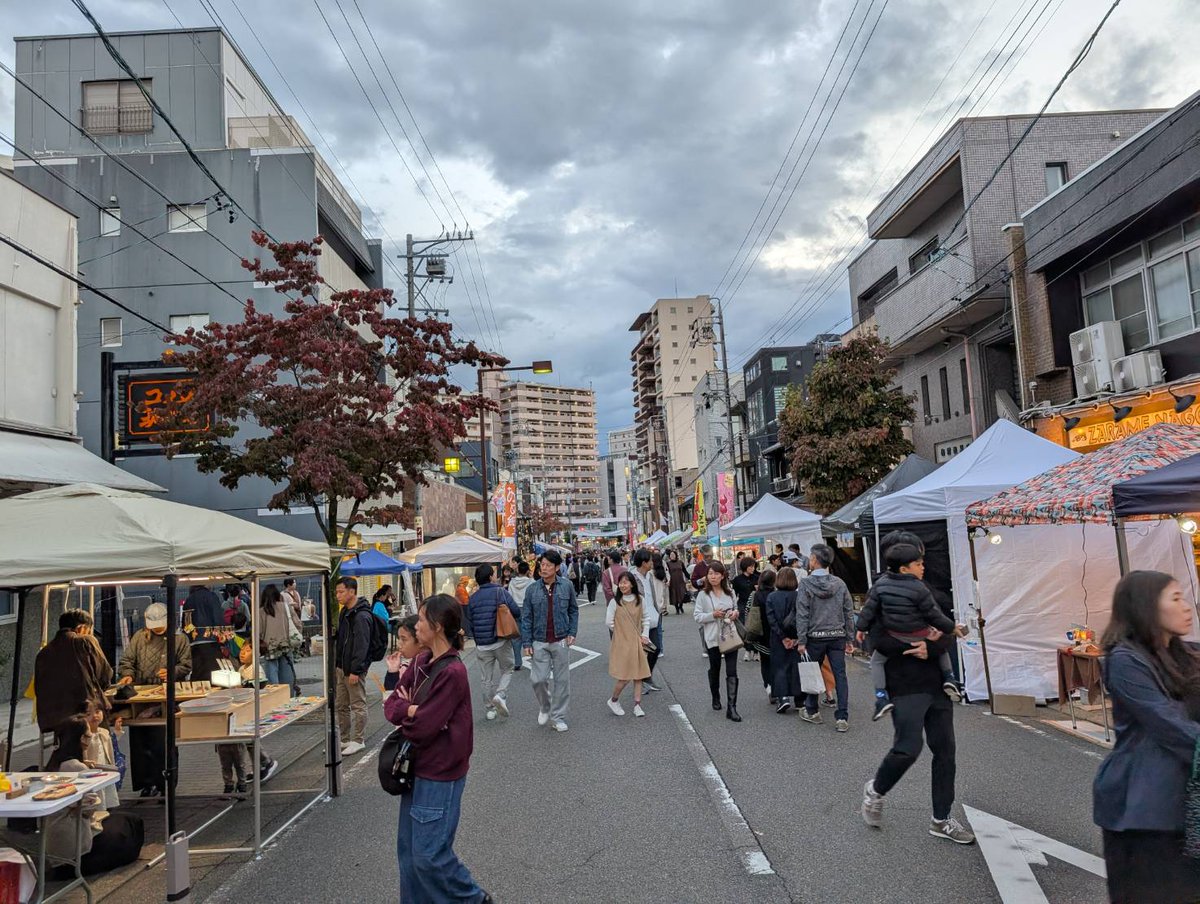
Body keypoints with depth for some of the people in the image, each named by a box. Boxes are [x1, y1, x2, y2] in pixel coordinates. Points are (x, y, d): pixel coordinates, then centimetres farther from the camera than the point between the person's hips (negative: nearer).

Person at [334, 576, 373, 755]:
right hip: (342, 667, 10)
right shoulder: (344, 613, 13)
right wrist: (337, 665, 19)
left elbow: (362, 646, -21)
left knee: (358, 705, 1)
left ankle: (357, 741, 10)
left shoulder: (361, 616, -18)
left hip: (354, 669, -10)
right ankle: (345, 740, 25)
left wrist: (355, 670, -22)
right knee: (341, 706, 15)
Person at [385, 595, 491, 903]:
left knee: (429, 854, 2)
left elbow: (423, 727, -23)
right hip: (418, 767, 8)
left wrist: (404, 711, -4)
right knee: (408, 848, 17)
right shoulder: (422, 661, 2)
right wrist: (412, 710, -16)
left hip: (440, 775, -8)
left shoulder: (452, 672, -24)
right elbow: (391, 704, 4)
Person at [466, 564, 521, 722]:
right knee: (507, 670, 16)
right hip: (502, 642, -3)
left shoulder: (473, 598, 0)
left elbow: (469, 622, 3)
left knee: (487, 679, 14)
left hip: (482, 645, 3)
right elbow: (517, 613, -11)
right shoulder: (501, 592, -9)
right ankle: (500, 695, -6)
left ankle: (489, 709, 18)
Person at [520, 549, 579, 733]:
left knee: (562, 680, 6)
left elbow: (573, 610, 8)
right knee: (538, 679, -2)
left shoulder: (566, 586, -2)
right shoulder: (532, 589, -2)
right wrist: (526, 642, -2)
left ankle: (558, 717, 20)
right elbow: (526, 617, 1)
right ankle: (544, 707, 27)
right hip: (539, 642, 0)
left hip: (561, 641, 0)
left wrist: (572, 633, -2)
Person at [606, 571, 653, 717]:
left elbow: (646, 618, 11)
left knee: (639, 674, 4)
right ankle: (614, 700, 18)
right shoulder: (615, 601, -6)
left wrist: (644, 635, 1)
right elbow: (609, 622, -2)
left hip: (637, 643, 3)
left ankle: (637, 705, 13)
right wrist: (621, 633, 3)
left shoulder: (640, 600, 2)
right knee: (624, 676, -5)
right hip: (621, 643, -3)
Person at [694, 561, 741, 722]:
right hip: (713, 637, -2)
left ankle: (731, 708, -5)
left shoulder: (730, 592, 5)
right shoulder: (703, 595, -6)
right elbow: (697, 616, -7)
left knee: (732, 672, -6)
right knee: (714, 669, 16)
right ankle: (716, 698, 40)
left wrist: (735, 613, -3)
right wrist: (713, 615, -21)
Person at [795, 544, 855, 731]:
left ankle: (812, 711, 25)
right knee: (840, 676, 4)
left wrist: (801, 640, -7)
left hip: (815, 637, -2)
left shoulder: (806, 584, -9)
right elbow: (849, 612, 4)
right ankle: (842, 718, 2)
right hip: (837, 637, 2)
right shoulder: (840, 583, 1)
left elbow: (802, 614, -11)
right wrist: (850, 639, 10)